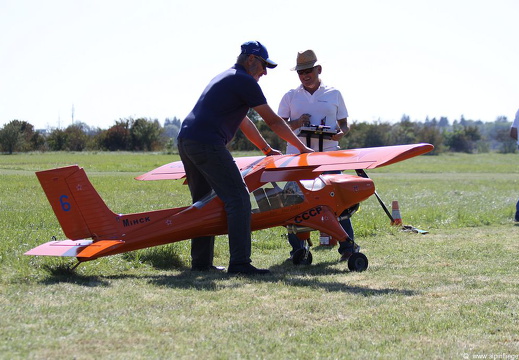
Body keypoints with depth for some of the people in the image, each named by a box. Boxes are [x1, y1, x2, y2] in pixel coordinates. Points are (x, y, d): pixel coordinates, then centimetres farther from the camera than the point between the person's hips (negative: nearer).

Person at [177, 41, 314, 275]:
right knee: (238, 199, -10)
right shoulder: (245, 81, -1)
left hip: (185, 140, 10)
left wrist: (267, 149, 38)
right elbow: (272, 121, 1)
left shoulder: (225, 78, 28)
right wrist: (302, 148, 10)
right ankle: (239, 263, -17)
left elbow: (243, 122, 34)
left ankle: (201, 262, 17)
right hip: (207, 144, -10)